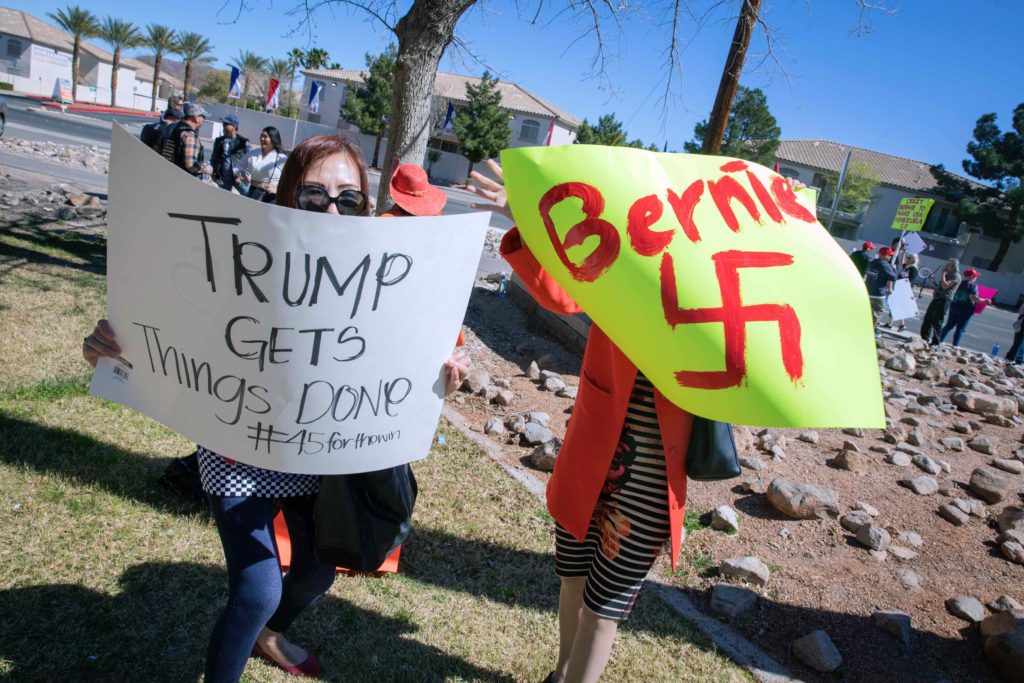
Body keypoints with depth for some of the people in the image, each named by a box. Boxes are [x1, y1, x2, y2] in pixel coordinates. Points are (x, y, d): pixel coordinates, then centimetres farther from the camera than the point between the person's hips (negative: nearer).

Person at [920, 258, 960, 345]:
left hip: (944, 300, -9)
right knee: (928, 318, 9)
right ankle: (925, 338, 16)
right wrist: (934, 280, 13)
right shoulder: (947, 275, 22)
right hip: (937, 298, 9)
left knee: (937, 321, -9)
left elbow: (945, 286, -20)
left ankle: (935, 342, -5)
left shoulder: (956, 276, -8)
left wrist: (943, 274, -11)